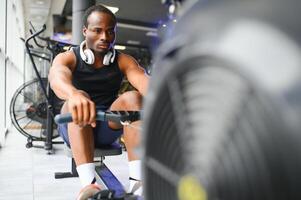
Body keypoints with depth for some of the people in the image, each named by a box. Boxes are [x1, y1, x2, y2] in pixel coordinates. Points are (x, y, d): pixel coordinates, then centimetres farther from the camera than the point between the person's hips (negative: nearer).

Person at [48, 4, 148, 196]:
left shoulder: (123, 61, -4)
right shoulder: (68, 58, -9)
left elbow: (143, 79, -26)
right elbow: (57, 76, -34)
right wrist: (74, 94, -60)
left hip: (107, 127, 2)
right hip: (75, 127, -1)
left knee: (133, 98, -26)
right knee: (78, 102, -32)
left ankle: (137, 183, -31)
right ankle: (89, 185, -41)